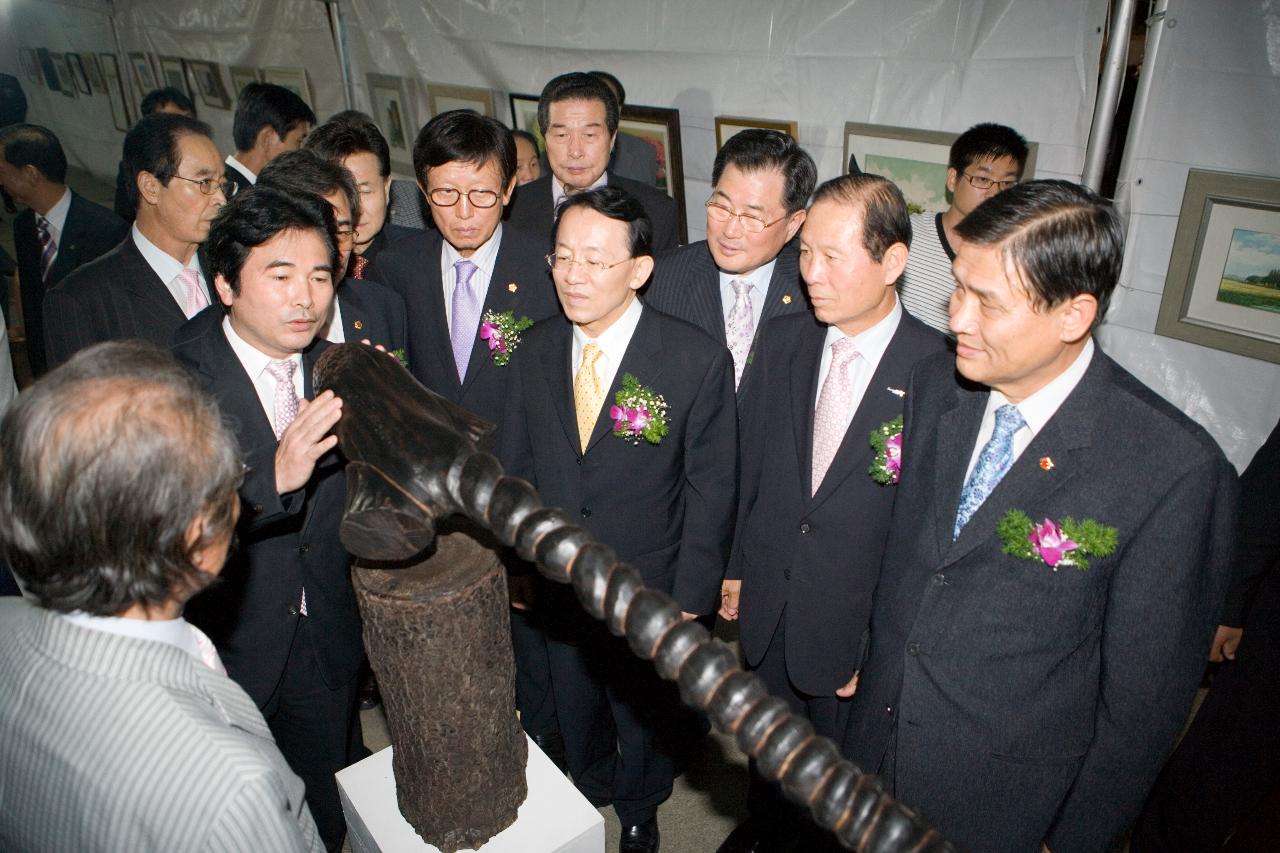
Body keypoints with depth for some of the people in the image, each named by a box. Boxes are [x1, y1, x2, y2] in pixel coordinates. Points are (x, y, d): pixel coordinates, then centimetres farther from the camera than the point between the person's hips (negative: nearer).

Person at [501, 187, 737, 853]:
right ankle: (588, 798, 59)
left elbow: (711, 490, -14)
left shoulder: (698, 361, -20)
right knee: (575, 711, 27)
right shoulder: (534, 350, -8)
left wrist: (689, 599, -12)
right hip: (555, 586, 3)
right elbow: (515, 465, 1)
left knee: (643, 717, 23)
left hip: (649, 595, -3)